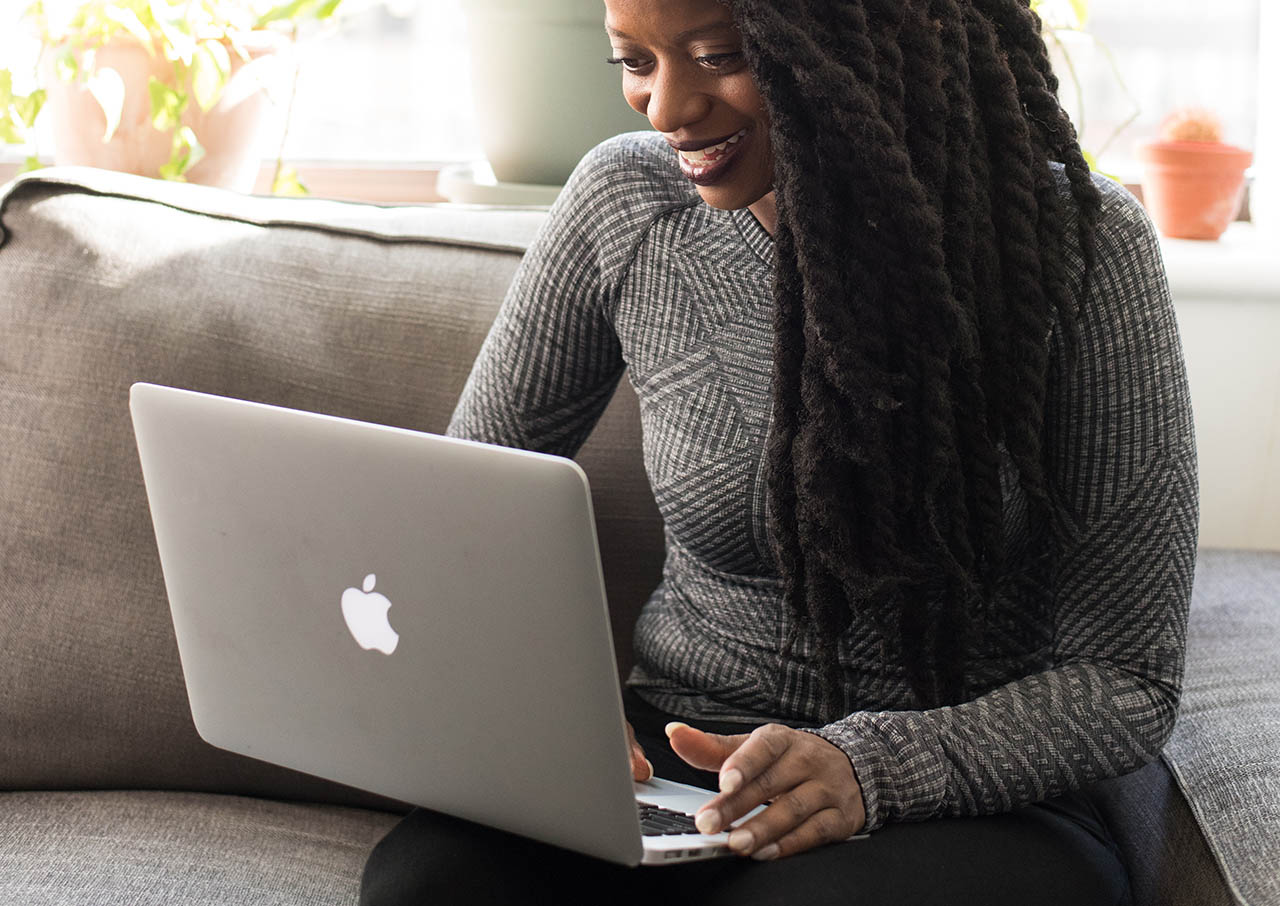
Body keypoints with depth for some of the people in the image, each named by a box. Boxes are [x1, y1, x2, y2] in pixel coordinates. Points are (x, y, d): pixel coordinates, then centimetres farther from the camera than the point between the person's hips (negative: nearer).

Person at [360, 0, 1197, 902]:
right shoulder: (626, 205, -2)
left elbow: (1126, 679, -9)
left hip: (969, 803, -2)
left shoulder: (1081, 245, -11)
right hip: (673, 766, 2)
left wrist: (876, 763, -25)